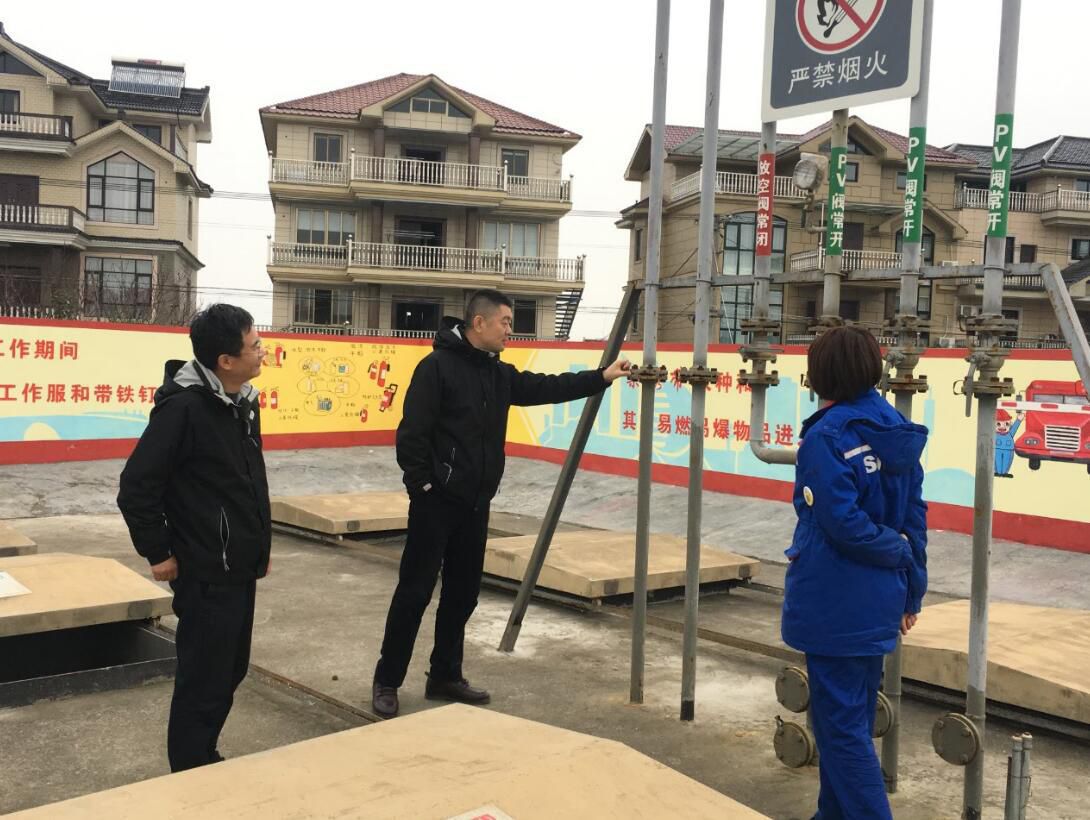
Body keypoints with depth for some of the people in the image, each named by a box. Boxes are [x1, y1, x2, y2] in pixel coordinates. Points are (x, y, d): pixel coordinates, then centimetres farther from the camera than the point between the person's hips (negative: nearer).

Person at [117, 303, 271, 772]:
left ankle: (206, 762, 35)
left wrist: (260, 545, 15)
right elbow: (136, 488, -19)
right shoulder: (184, 407, -20)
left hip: (240, 570, 9)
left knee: (230, 671, 18)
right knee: (203, 681, 2)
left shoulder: (243, 402, 7)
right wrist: (158, 554, -13)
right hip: (206, 574, -9)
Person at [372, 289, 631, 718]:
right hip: (436, 502, -8)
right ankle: (387, 681, 11)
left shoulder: (499, 373, 12)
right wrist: (422, 483, -15)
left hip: (474, 505, 8)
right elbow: (411, 432, -16)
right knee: (415, 592, -2)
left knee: (463, 592, 13)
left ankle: (445, 676, 26)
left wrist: (602, 377, 3)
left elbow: (547, 388, 9)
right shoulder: (437, 365, -12)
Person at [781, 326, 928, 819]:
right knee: (854, 717, 20)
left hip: (836, 603, -8)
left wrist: (899, 552, -6)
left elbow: (843, 524, -22)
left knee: (839, 724, 3)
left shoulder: (826, 436, -17)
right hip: (881, 600, 8)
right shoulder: (898, 431, 5)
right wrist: (912, 590, 13)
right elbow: (915, 516, 8)